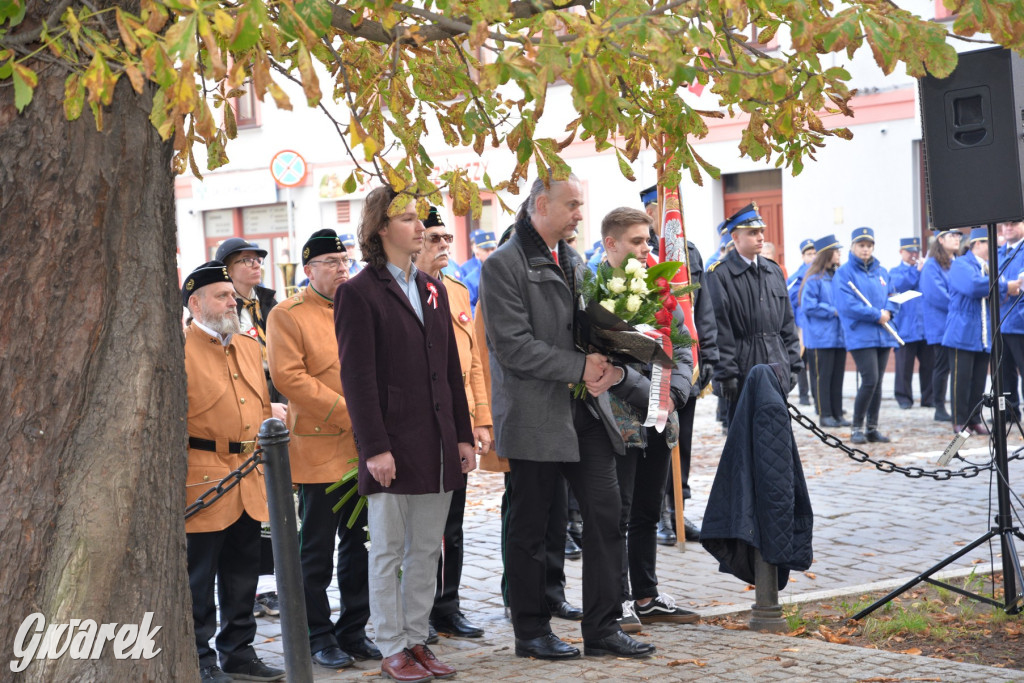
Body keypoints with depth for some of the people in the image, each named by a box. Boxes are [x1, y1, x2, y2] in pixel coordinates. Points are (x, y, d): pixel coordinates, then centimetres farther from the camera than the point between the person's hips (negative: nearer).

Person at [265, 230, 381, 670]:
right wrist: (347, 412, -16)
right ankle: (319, 637, 13)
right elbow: (288, 376, -14)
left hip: (366, 448, 5)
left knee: (358, 546, 11)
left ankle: (354, 631, 21)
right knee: (317, 550, 3)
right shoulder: (287, 315, -4)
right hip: (320, 450, -5)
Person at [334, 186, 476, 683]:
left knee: (427, 550, 10)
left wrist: (463, 435, 11)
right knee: (389, 551, 3)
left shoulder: (432, 290, 14)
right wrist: (375, 448, -16)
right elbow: (357, 377, -11)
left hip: (438, 447, 6)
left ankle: (417, 641, 20)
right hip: (393, 446, -6)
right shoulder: (358, 293, -6)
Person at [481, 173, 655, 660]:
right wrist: (580, 367, -17)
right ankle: (530, 632, 18)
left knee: (605, 516, 3)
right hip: (534, 416, -7)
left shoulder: (573, 262, 15)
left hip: (584, 413, 7)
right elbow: (513, 346, -17)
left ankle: (602, 628, 12)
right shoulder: (503, 265, -10)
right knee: (529, 529, 5)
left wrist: (610, 366, -3)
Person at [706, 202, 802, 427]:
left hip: (777, 367, 6)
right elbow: (719, 328, -11)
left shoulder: (774, 271, 13)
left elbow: (787, 322, 15)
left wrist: (793, 364, 10)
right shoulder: (719, 274, -7)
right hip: (743, 372, -6)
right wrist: (725, 373, -14)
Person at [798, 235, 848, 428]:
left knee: (837, 376, 8)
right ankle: (824, 414, 3)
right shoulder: (814, 279, -9)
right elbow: (808, 306, -15)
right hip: (820, 337, -7)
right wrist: (833, 311, -16)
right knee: (822, 376, -2)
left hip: (838, 337, 7)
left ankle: (837, 413, 13)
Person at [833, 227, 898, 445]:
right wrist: (877, 315, -13)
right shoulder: (844, 272, -4)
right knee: (870, 380, -14)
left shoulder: (881, 272, 16)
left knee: (877, 382, 7)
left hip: (883, 335, 6)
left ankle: (873, 428, 15)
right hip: (860, 335, -6)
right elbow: (847, 305, -14)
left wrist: (888, 311, -5)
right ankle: (857, 428, -3)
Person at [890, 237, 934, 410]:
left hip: (927, 324, 3)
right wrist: (916, 270, -10)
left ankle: (929, 397, 10)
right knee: (905, 364, -1)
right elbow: (899, 285, -11)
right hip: (906, 326, -3)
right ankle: (904, 398, 6)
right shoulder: (896, 272, 9)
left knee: (929, 363, 3)